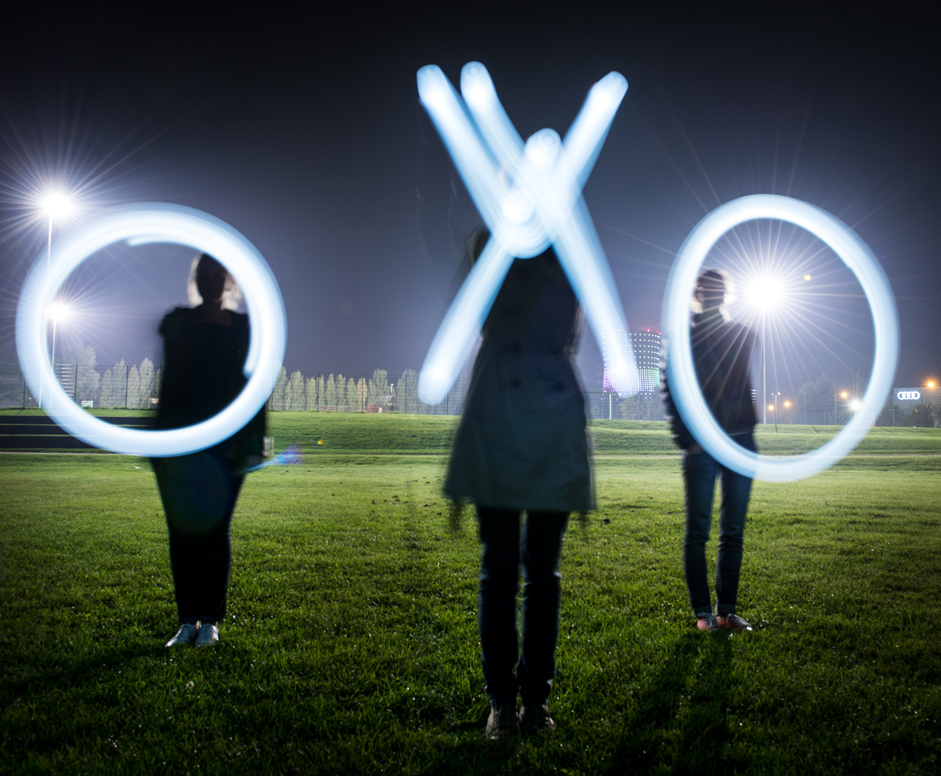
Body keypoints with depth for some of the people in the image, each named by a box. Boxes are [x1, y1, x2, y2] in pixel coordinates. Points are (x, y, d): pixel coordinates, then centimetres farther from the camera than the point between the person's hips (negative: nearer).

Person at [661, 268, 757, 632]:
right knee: (697, 531, -2)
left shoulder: (743, 336, 12)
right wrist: (685, 437, -7)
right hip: (700, 446, -2)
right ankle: (703, 611, 6)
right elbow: (669, 388, 0)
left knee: (733, 531, 4)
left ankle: (726, 609, 11)